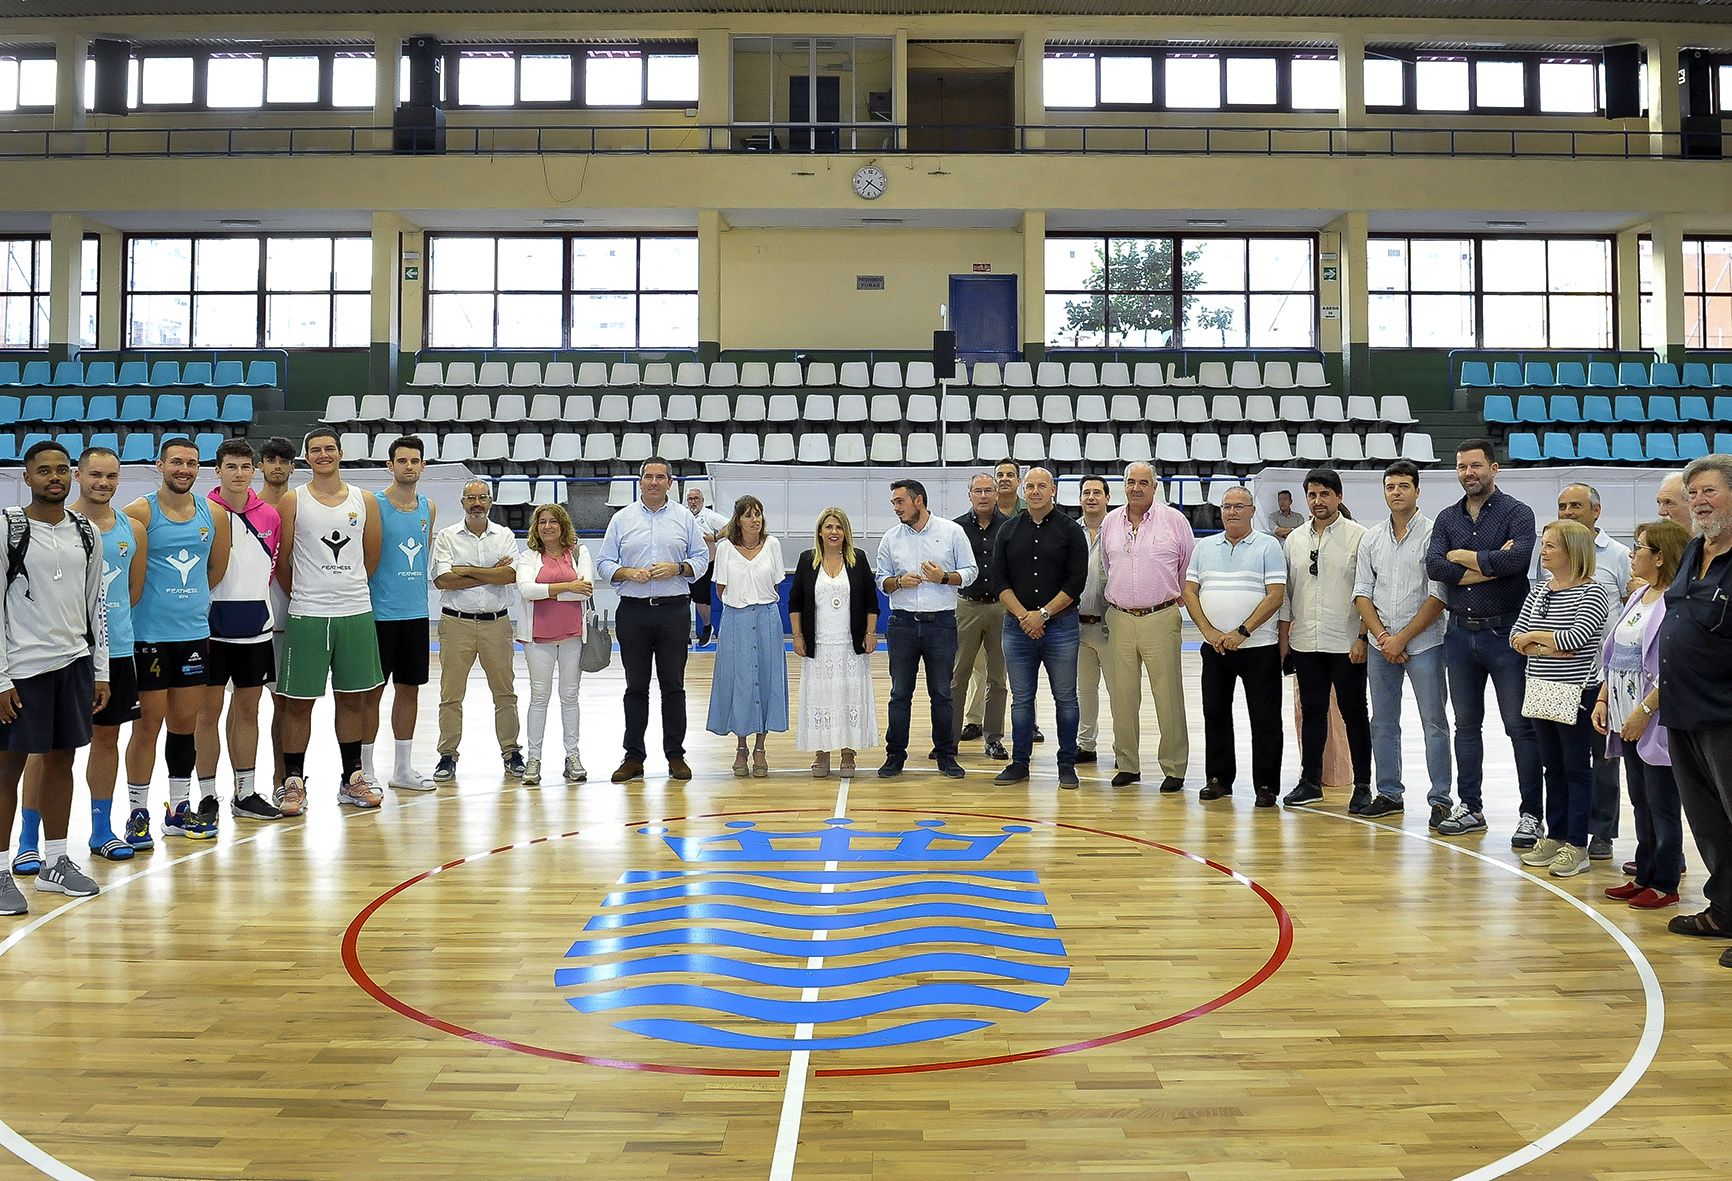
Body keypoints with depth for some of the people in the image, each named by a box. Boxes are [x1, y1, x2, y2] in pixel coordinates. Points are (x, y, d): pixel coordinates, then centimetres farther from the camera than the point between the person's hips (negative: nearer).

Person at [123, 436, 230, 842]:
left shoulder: (214, 513, 6)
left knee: (185, 723, 11)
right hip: (148, 635, -4)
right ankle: (137, 813, 14)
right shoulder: (140, 512, -7)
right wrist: (157, 602, -3)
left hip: (194, 633, 4)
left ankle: (179, 810, 22)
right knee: (147, 725, 2)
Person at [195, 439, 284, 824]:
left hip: (256, 626, 4)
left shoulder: (270, 516, 6)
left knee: (248, 709, 11)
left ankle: (246, 793, 21)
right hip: (212, 625, -4)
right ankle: (206, 796, 12)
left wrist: (254, 594, 13)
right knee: (209, 710, 3)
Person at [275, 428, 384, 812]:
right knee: (298, 701, 1)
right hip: (306, 616, -3)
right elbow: (282, 560, 3)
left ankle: (352, 779, 21)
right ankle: (293, 783, 11)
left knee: (352, 698, 11)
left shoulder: (364, 500, 7)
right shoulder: (293, 501, 0)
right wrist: (300, 595, 8)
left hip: (356, 612, 3)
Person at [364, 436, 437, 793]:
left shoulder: (428, 509, 10)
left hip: (416, 613, 6)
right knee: (373, 690, 1)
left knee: (409, 689, 10)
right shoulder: (373, 504, -7)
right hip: (379, 613, -5)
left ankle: (403, 769, 20)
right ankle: (365, 770, 11)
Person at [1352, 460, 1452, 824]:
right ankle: (1389, 793, 21)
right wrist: (1382, 636, -4)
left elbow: (1438, 596, -11)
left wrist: (1403, 638, -12)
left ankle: (1440, 800, 5)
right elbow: (1362, 592, 8)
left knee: (1434, 723, -1)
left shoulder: (1433, 534, -6)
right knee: (1383, 722, 10)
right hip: (1380, 645, 5)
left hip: (1423, 643, -5)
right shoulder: (1372, 539, 10)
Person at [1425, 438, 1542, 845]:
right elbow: (1434, 567, -5)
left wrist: (1463, 557, -10)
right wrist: (1491, 565, -12)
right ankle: (1470, 807, 21)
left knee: (1520, 726, -2)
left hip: (1505, 632, -5)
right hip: (1460, 632, 5)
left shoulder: (1516, 513, -3)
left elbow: (1518, 558, -22)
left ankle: (1531, 814, 3)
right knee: (1466, 724, 11)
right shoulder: (1447, 518, 10)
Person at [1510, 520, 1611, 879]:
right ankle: (1555, 836, 24)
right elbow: (1516, 636, 4)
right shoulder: (1538, 591, 9)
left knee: (1577, 767, 2)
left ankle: (1577, 846, 8)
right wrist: (1546, 649, -14)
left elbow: (1576, 637, -22)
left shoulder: (1593, 592, -11)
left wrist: (1534, 637, -8)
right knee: (1552, 766, 14)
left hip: (1577, 693, -6)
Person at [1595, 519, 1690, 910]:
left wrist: (1644, 710, -22)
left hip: (1658, 722, -9)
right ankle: (1645, 875, 25)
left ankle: (1666, 884, 13)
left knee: (1662, 806, 2)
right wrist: (1603, 700, 11)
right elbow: (1614, 653, 17)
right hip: (1627, 722, 9)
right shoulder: (1638, 597, 13)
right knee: (1641, 804, 16)